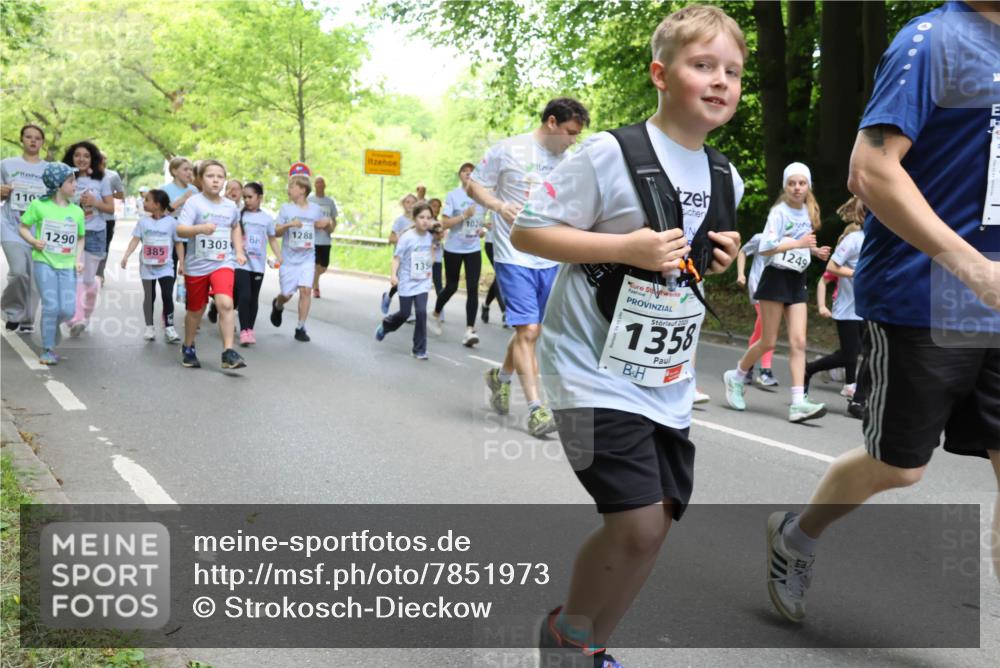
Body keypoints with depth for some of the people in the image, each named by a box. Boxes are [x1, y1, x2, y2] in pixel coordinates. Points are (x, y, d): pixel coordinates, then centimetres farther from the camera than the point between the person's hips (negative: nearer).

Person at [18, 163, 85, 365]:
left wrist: (79, 259, 3)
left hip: (67, 266, 3)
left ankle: (51, 327, 29)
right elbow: (23, 228, 4)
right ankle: (48, 349, 6)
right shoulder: (39, 205, -4)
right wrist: (34, 241, -14)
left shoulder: (77, 211, 6)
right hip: (45, 263, -3)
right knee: (51, 306, -10)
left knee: (68, 310, -6)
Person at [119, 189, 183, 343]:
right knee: (149, 297, 9)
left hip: (165, 267, -2)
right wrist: (126, 256, -15)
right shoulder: (143, 222, 0)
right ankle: (149, 327, 19)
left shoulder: (171, 222, -6)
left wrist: (181, 263, -5)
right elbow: (135, 240, -3)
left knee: (167, 296, -9)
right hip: (147, 267, 2)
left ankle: (169, 327, 1)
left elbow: (178, 243, -1)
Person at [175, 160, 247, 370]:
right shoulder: (194, 202, -9)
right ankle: (188, 348, 36)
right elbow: (180, 230, -20)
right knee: (196, 310, 12)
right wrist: (200, 228, -38)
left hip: (222, 263, 2)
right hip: (197, 264, -2)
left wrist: (239, 252, 16)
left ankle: (228, 352, -18)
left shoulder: (230, 206, 5)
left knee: (225, 303, -20)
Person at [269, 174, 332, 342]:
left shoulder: (315, 209, 3)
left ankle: (300, 328, -3)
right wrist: (289, 224, -22)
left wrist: (328, 222, -7)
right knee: (287, 294, 4)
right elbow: (276, 232, -3)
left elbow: (326, 226, 17)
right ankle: (277, 305, 41)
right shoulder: (286, 208, -1)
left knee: (306, 290, -12)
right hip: (289, 259, 0)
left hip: (307, 259, 1)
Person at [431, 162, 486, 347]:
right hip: (454, 249, -3)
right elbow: (444, 223, -12)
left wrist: (483, 230, -1)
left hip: (474, 249, 3)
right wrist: (464, 215, -23)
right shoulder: (452, 196, -7)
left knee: (473, 289, -9)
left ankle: (469, 331, -11)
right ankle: (435, 315, 37)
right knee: (451, 287, 8)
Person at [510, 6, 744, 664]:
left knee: (653, 523, 9)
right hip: (598, 371, -7)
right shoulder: (611, 154, -12)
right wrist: (626, 247, -21)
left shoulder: (727, 178, 9)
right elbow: (527, 231, -12)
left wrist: (721, 259, 0)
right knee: (637, 525, -14)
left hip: (669, 381, 7)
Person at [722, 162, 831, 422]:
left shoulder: (809, 212, 11)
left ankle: (798, 403, -9)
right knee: (768, 342, -1)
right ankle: (736, 377, 24)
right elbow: (764, 248, -18)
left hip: (797, 281, 6)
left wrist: (815, 250, 7)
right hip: (776, 278, -6)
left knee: (798, 342, -5)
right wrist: (797, 243, -24)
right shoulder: (779, 212, -10)